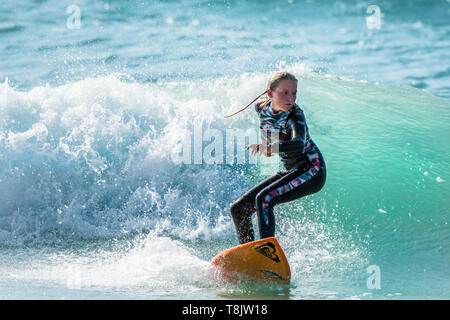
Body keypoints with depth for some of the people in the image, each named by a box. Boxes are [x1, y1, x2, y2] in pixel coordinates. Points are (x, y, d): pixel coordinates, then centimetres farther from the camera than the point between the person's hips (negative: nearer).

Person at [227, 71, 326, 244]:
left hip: (311, 171, -8)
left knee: (263, 198, -29)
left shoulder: (295, 115, -23)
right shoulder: (262, 108, -3)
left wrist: (270, 148, -58)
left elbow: (299, 145, -44)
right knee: (238, 209, 2)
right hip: (289, 171, 8)